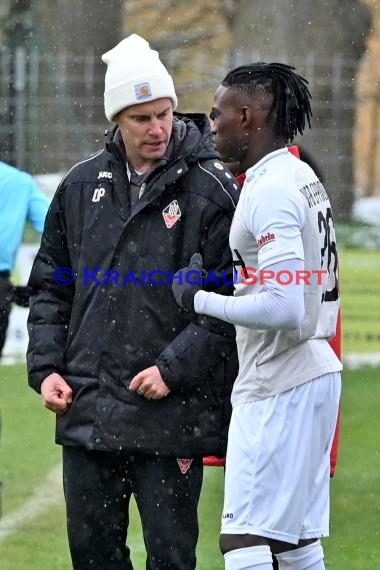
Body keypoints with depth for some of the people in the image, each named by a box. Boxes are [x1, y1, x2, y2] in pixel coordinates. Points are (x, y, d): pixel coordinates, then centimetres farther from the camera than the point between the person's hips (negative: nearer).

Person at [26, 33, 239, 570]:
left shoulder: (212, 190, -5)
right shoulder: (82, 185, 10)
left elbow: (233, 301, -8)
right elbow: (49, 287, 17)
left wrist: (174, 369, -15)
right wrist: (46, 367, 5)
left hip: (173, 414, -5)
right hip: (87, 411, 5)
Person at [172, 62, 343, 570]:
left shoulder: (270, 192, -17)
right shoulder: (305, 180, 15)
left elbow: (284, 308, -25)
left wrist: (201, 300, -14)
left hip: (278, 390, -10)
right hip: (316, 372, 10)